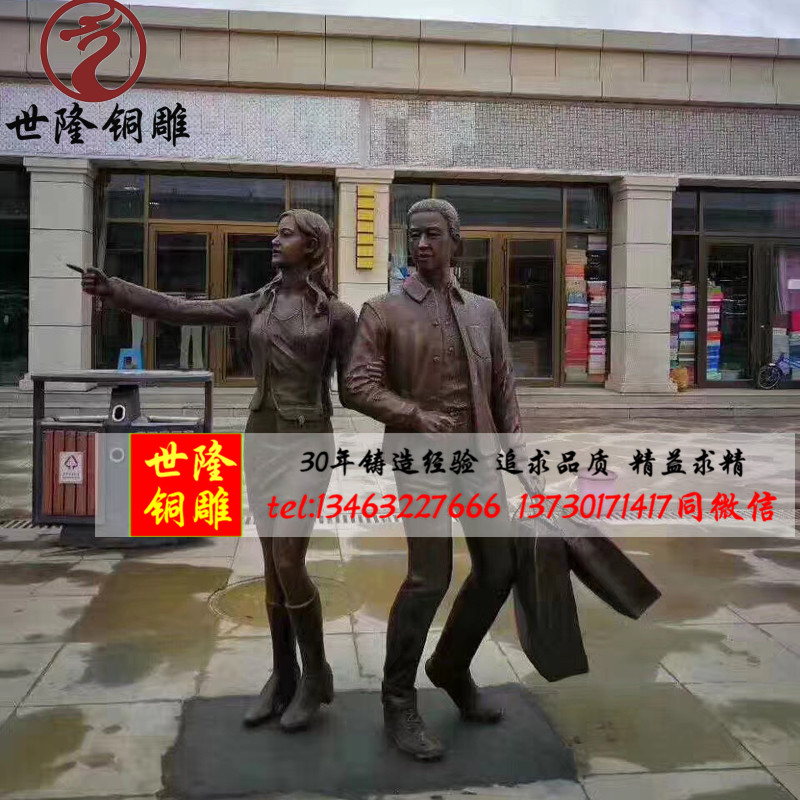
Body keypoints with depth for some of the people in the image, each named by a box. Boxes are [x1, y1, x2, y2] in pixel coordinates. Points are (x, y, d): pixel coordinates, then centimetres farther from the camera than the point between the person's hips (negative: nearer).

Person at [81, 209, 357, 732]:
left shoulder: (337, 314, -4)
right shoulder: (257, 305, 8)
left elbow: (351, 389, 2)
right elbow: (179, 311, 1)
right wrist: (113, 289, -7)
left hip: (307, 441, -5)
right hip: (260, 439, 5)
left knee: (289, 564, -10)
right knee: (273, 565, 8)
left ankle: (316, 675, 12)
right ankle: (283, 677, 22)